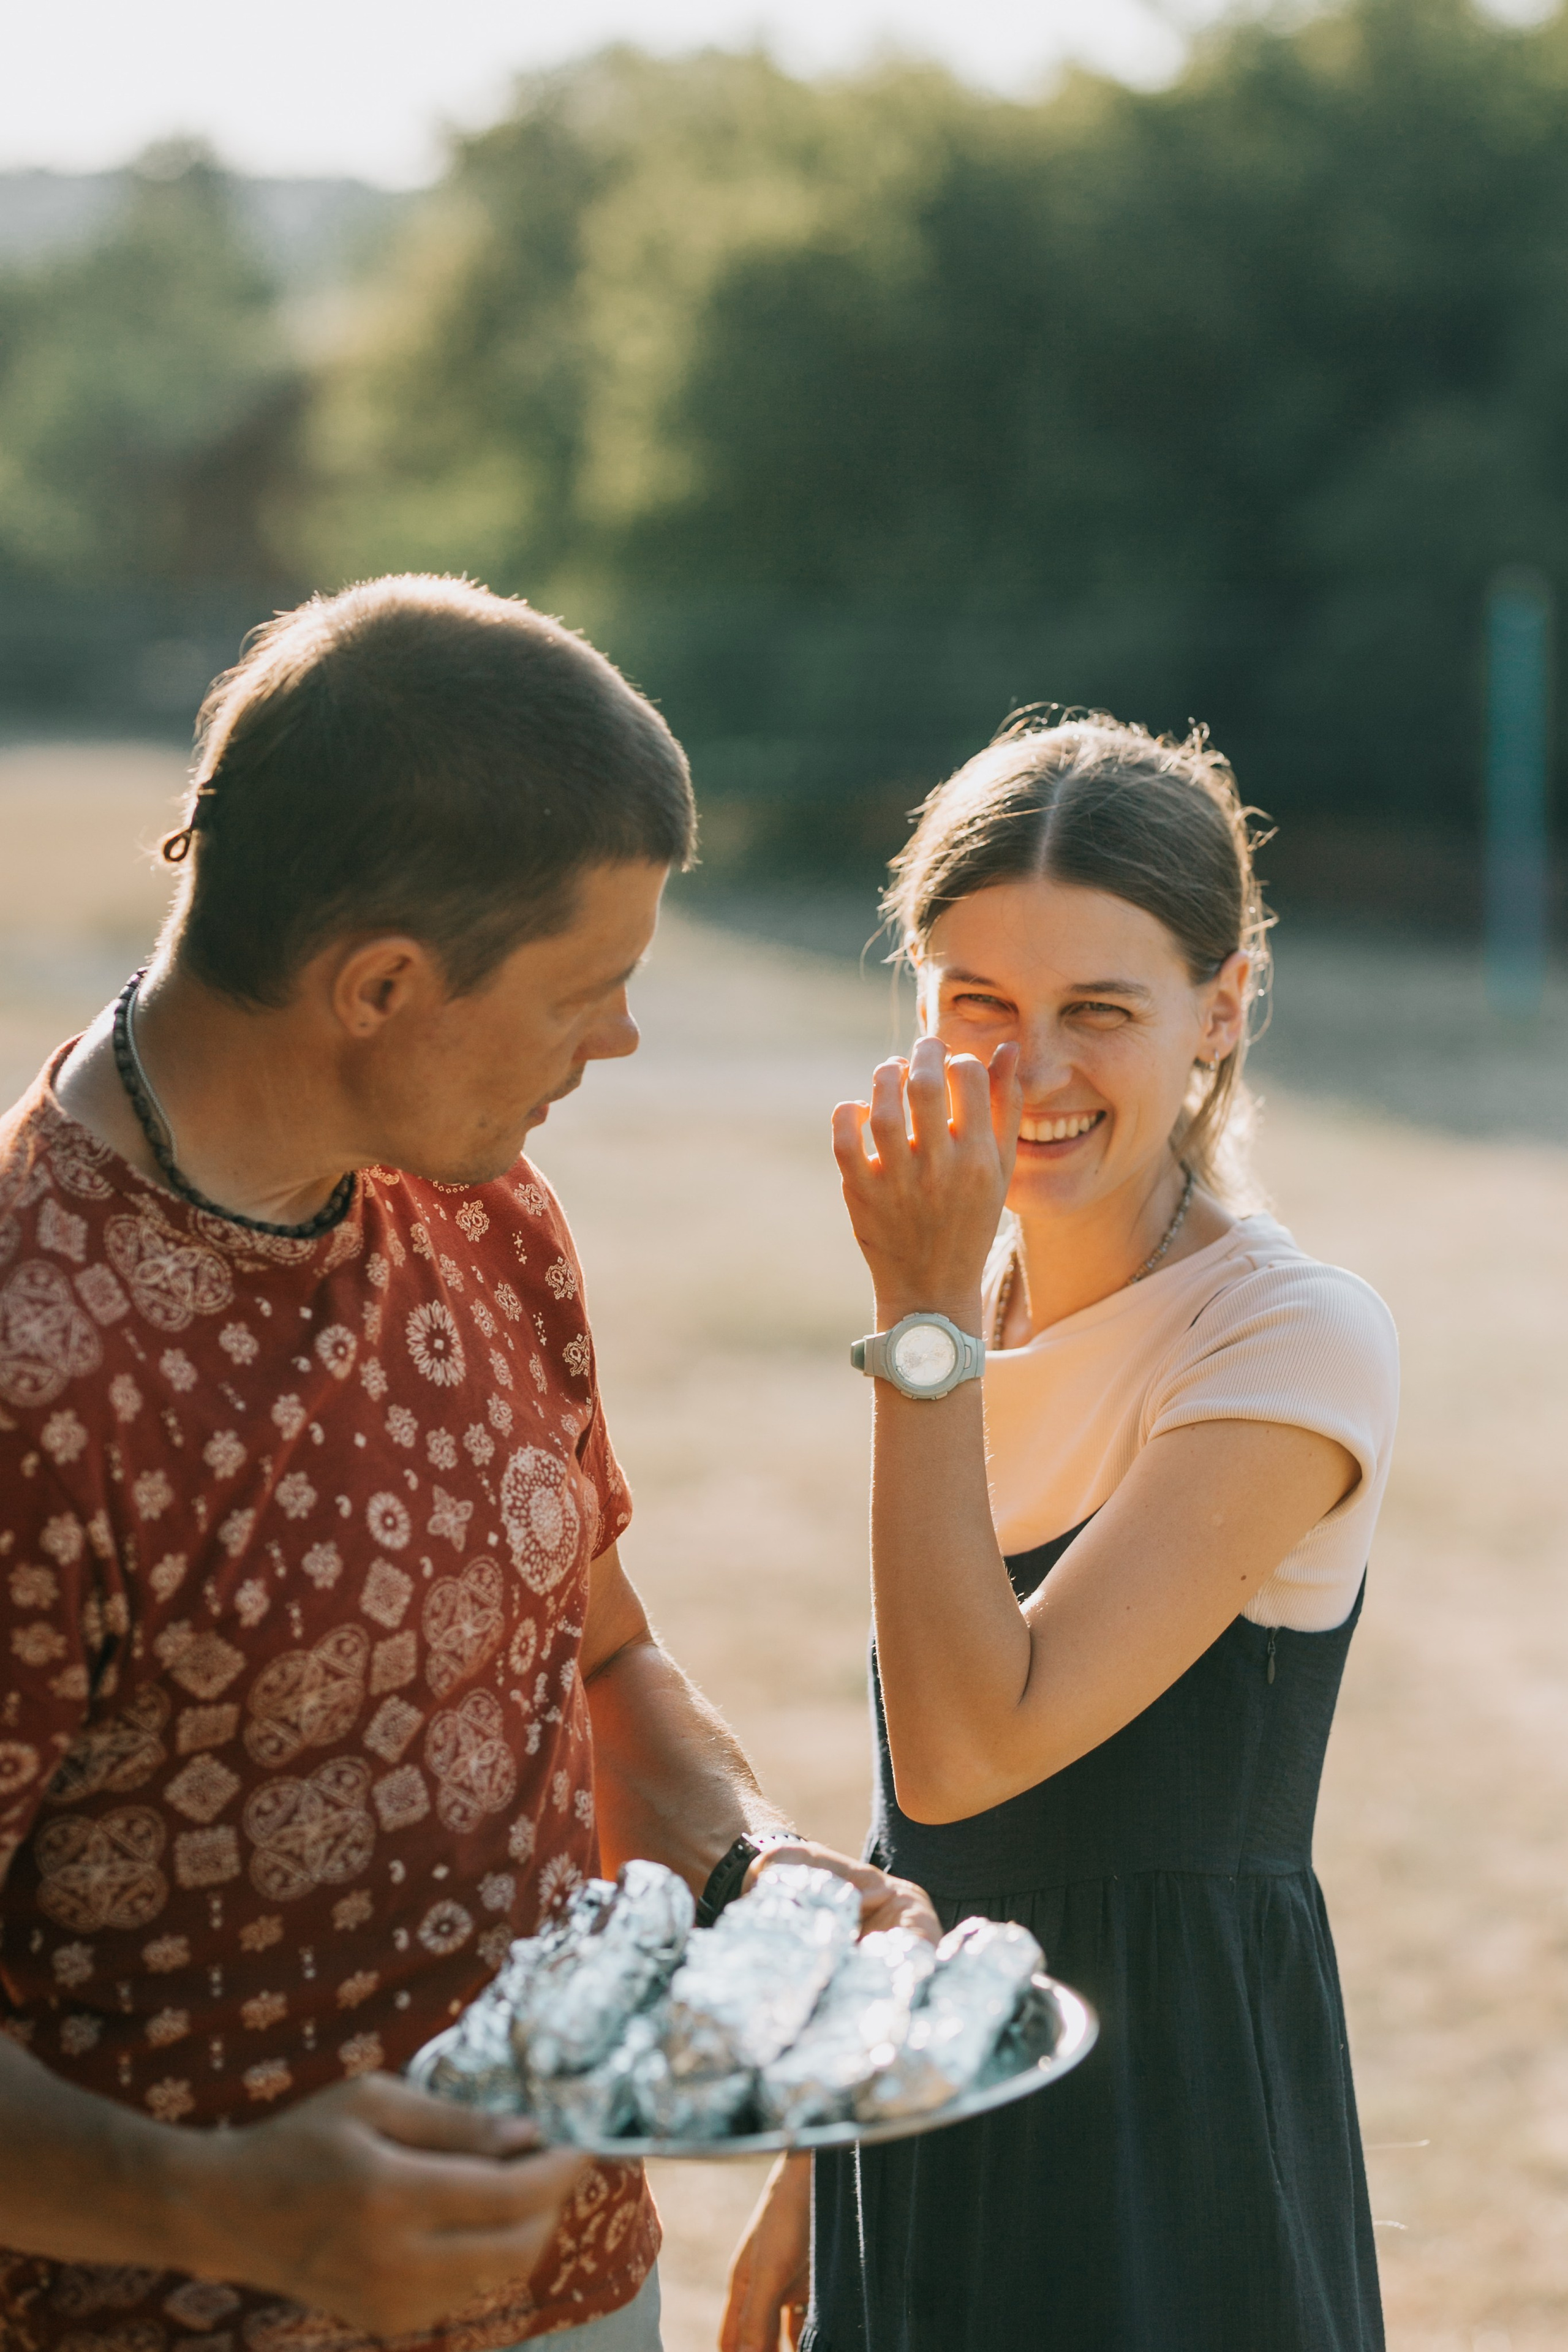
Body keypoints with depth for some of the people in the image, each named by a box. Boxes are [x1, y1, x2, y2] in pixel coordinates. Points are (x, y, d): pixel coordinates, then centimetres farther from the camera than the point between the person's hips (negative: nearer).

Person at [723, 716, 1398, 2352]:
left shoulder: (1297, 1341, -17)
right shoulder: (983, 1302, 4)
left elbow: (972, 1747, -25)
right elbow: (923, 1817, 11)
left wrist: (927, 1321, -23)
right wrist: (814, 2171, 14)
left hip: (1161, 2205, -6)